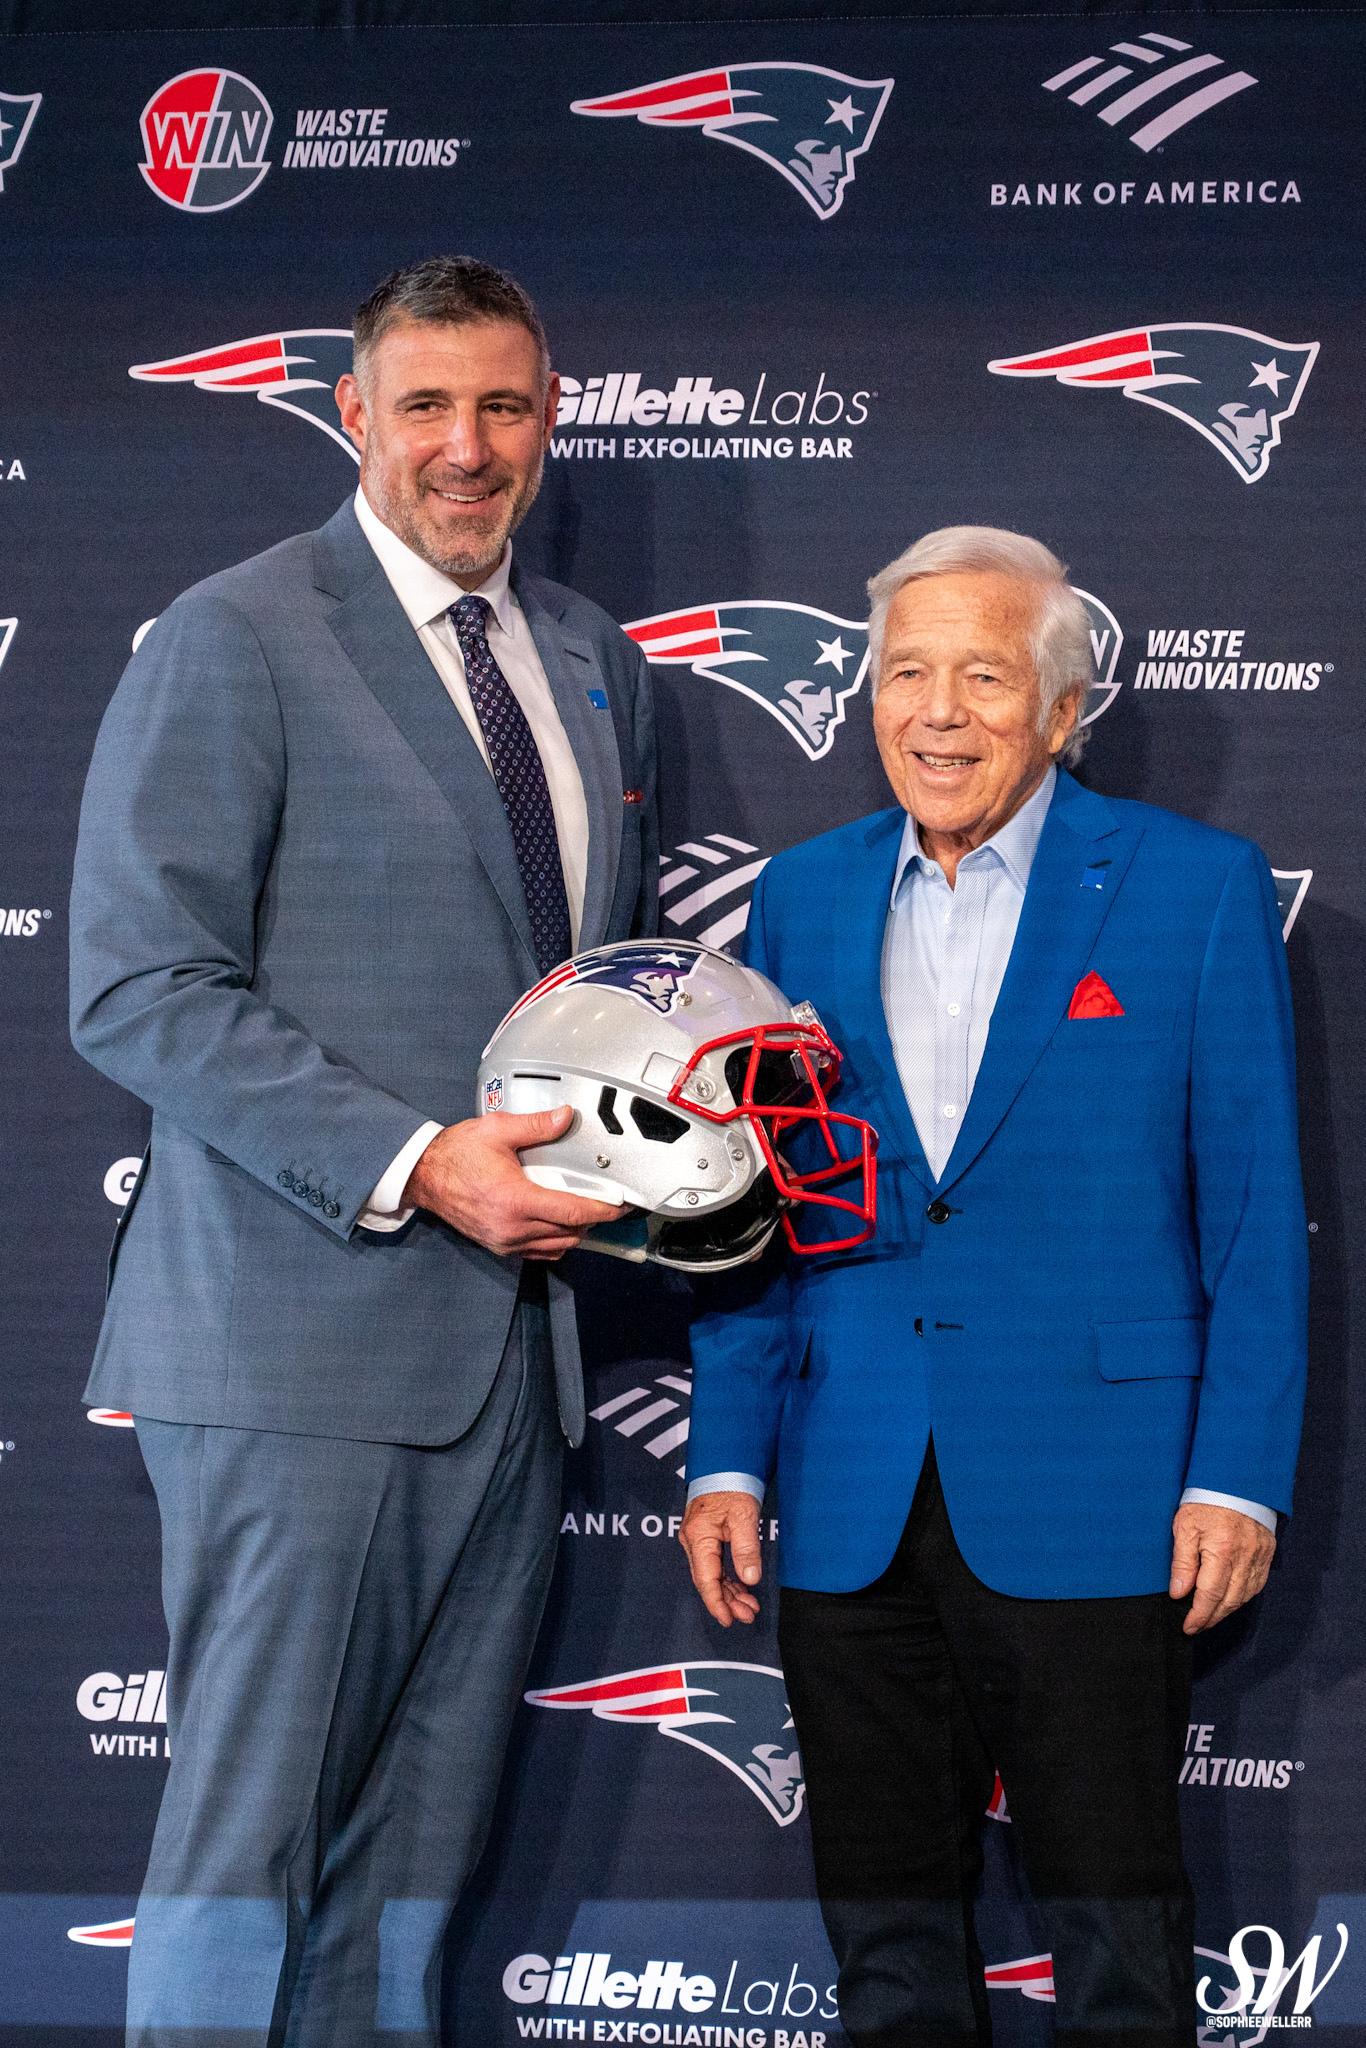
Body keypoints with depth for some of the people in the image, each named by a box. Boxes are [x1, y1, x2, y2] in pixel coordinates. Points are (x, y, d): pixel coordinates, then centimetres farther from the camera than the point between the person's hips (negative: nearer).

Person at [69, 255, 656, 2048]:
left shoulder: (595, 663, 16)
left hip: (518, 1334, 6)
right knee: (250, 1832, -3)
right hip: (304, 1333, -6)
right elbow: (137, 990, -12)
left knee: (421, 1850, 11)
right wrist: (417, 1164, -19)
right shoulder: (233, 641, -5)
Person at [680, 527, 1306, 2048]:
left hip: (1089, 1505, -3)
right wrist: (726, 1460, 6)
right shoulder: (803, 898, 10)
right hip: (854, 1512, 4)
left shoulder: (1197, 888, -1)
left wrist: (1239, 1472, -7)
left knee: (1113, 1924, 5)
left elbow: (1254, 1208, -2)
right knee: (884, 1925, 12)